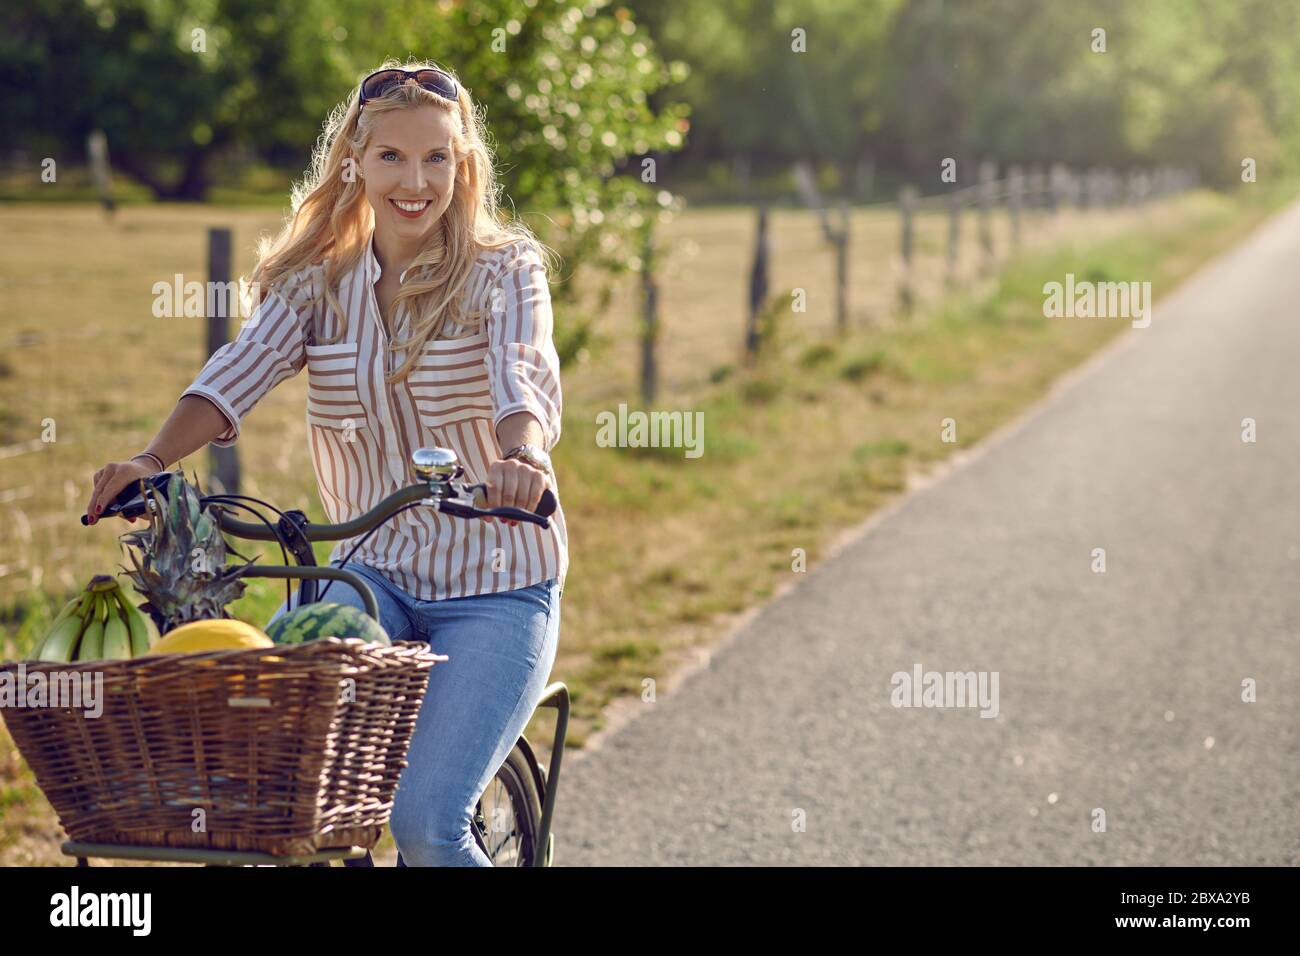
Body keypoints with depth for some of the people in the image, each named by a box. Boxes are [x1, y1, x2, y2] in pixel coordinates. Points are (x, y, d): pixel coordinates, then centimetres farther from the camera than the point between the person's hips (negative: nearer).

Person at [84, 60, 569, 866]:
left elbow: (524, 376, -24)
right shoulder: (319, 279, 6)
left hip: (497, 585, -3)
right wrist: (154, 459, -31)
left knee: (426, 823, -17)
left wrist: (521, 458, -47)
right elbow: (239, 373, -11)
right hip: (375, 568, 3)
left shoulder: (503, 269, -3)